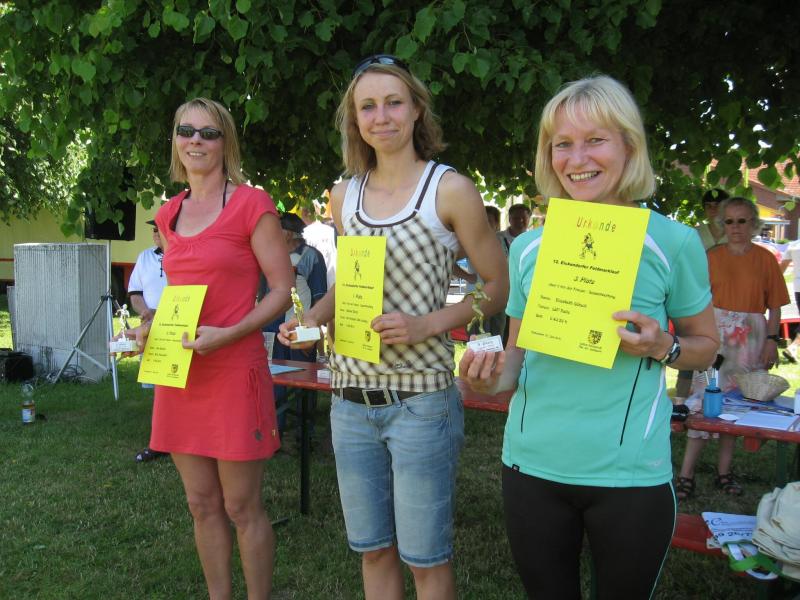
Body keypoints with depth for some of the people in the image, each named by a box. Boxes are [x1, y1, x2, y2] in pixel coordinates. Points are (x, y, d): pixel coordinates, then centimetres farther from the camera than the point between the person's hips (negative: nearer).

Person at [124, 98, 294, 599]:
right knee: (202, 505, 14)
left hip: (234, 369, -6)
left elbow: (283, 289, -8)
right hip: (178, 372, 6)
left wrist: (227, 334, -20)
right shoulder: (169, 215, 13)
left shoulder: (251, 205, -6)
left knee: (242, 508, 3)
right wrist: (152, 327, 4)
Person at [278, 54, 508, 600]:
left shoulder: (450, 190, -6)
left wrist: (425, 325, -18)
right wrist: (309, 320, 0)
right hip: (350, 395, 5)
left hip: (420, 397, -5)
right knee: (373, 549, 17)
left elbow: (498, 288, -4)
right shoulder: (344, 196, 8)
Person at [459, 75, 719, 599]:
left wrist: (662, 348, -15)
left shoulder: (672, 243, -6)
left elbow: (706, 344, 6)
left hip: (629, 473, -2)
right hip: (533, 464, 3)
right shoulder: (528, 248, 2)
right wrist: (494, 376, -10)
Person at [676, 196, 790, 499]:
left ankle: (724, 471, 19)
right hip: (716, 333, -1)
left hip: (751, 338, 1)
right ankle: (686, 475, -3)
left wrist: (772, 340, -5)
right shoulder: (712, 256, 3)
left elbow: (775, 305, 4)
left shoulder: (765, 259, 2)